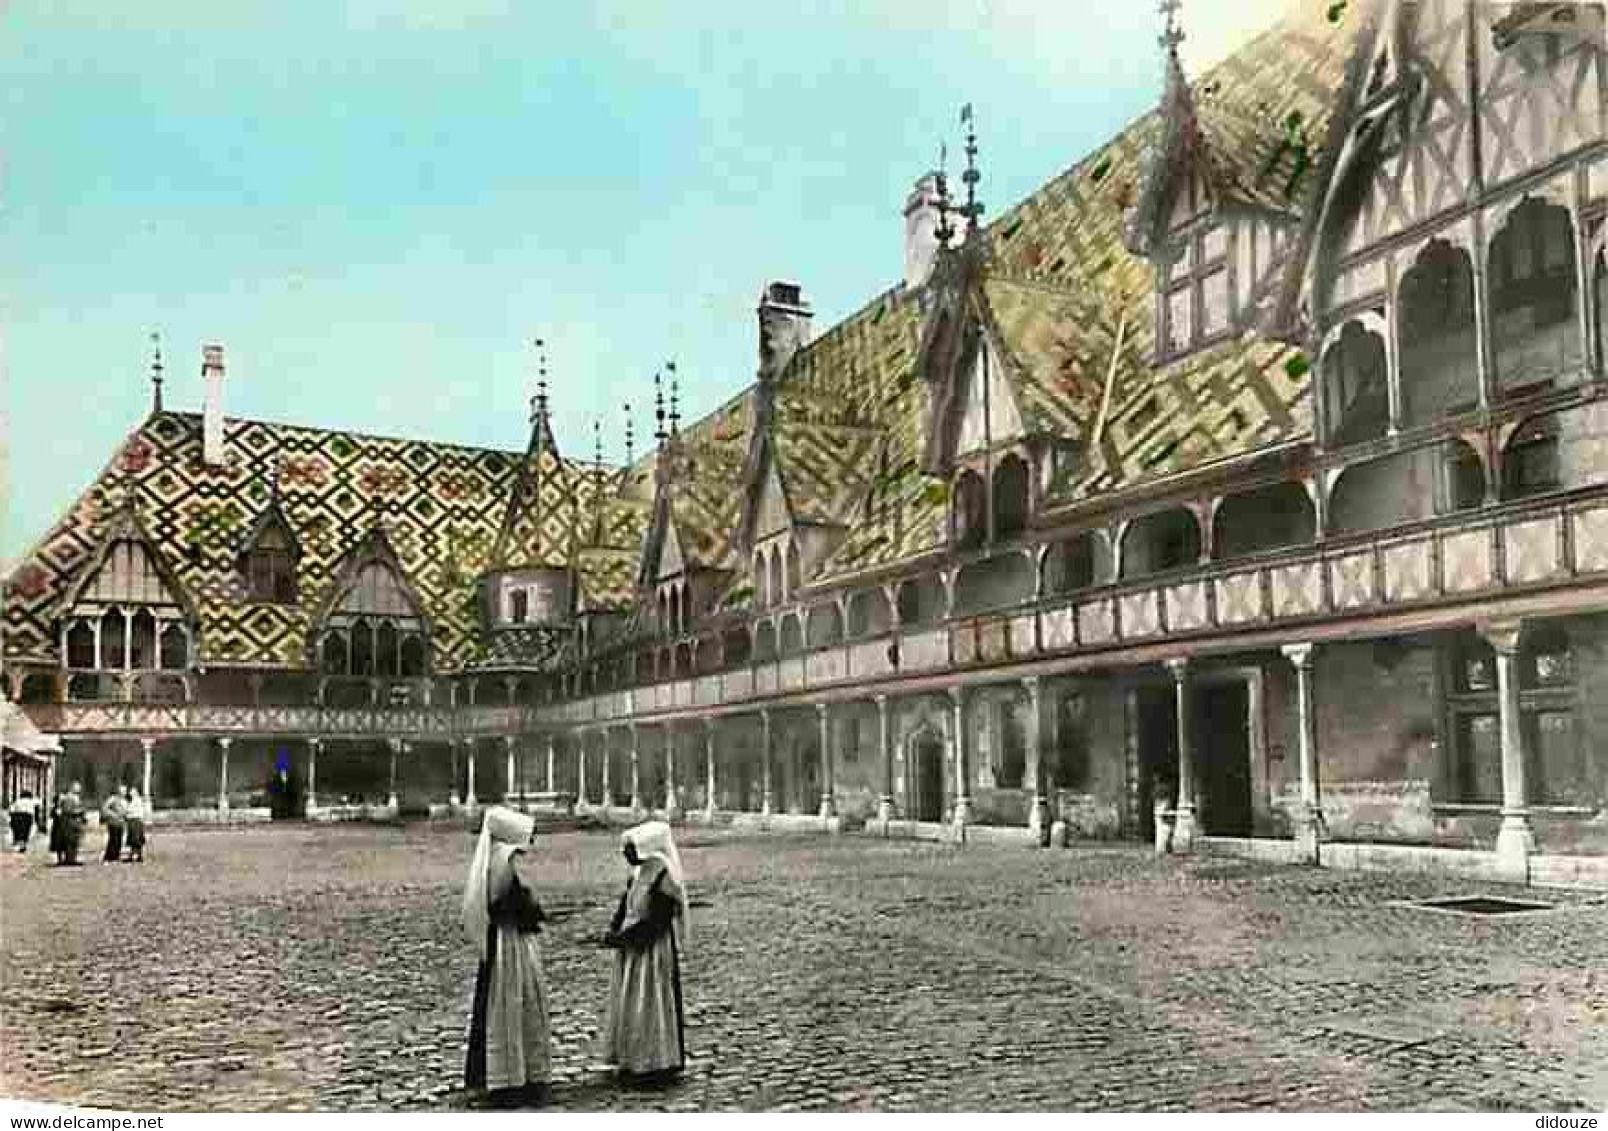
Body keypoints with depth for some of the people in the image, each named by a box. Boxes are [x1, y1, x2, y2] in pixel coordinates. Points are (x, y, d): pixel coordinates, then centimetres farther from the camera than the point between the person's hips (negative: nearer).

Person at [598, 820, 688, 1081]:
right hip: (633, 950, 9)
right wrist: (613, 931, -7)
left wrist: (622, 937, -20)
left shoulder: (663, 876, -18)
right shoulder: (639, 873, 8)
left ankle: (657, 1062, 10)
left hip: (653, 950, -9)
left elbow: (653, 920, -21)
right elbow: (624, 907, 10)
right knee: (629, 1004, 13)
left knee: (650, 1003, -1)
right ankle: (633, 1061, 24)